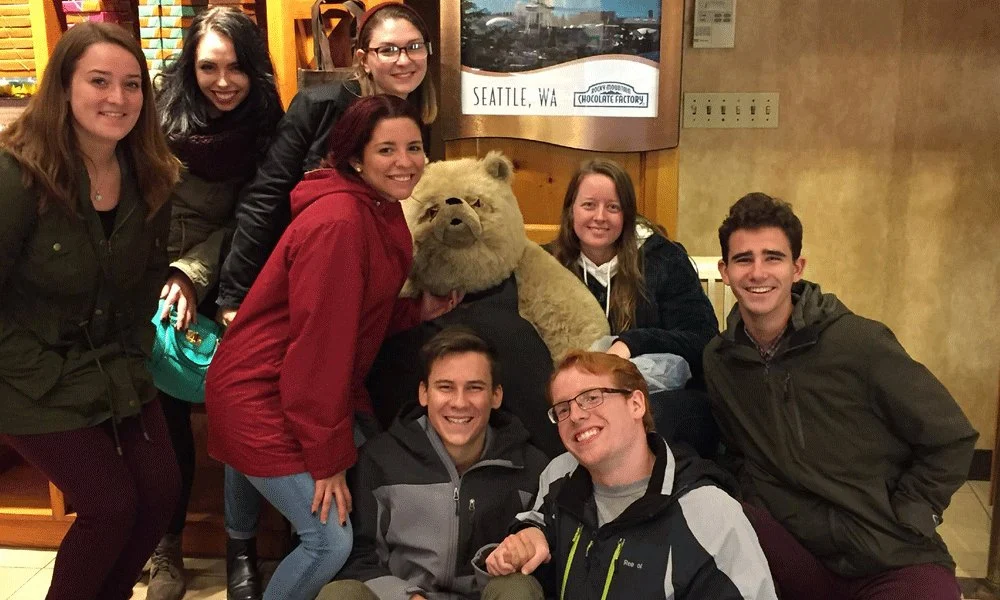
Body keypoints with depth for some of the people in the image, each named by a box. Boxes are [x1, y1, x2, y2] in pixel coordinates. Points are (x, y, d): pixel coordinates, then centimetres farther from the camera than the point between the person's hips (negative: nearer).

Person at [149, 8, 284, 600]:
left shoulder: (265, 127, -4)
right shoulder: (161, 114, -7)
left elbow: (245, 222, -3)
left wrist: (193, 273, -16)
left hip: (220, 288, 1)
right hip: (151, 286, 0)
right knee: (167, 416, 4)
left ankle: (241, 549, 16)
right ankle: (167, 550, 24)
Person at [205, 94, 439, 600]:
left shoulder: (383, 211, 4)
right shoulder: (338, 221, -25)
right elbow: (319, 340, -25)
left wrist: (419, 313, -7)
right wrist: (326, 457, -19)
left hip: (315, 391, 9)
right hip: (260, 396, -9)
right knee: (331, 541, -9)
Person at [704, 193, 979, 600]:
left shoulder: (858, 341, -12)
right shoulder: (718, 360, 0)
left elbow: (951, 440, -5)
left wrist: (897, 522, -6)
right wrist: (759, 502, -3)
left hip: (895, 559, -3)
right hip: (796, 551, 3)